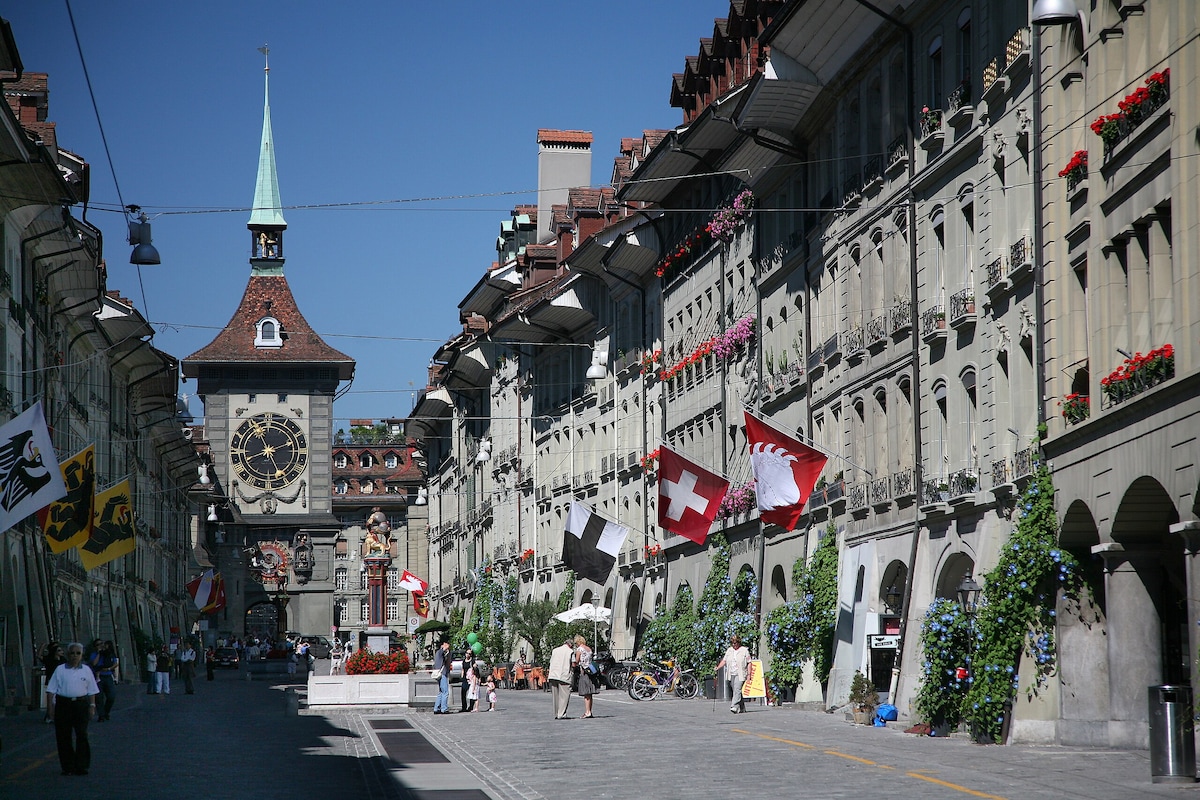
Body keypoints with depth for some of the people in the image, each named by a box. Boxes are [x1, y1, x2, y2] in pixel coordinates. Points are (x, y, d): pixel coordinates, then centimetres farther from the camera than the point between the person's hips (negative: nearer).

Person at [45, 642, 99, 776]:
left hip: (81, 704, 0)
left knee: (81, 735, -6)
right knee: (64, 736, 1)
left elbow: (92, 691, 13)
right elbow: (51, 690, 3)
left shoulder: (86, 670, 9)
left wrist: (92, 706, 5)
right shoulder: (60, 670, 5)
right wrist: (50, 707, -3)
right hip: (63, 704, 0)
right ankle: (67, 767, 8)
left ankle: (81, 766, -2)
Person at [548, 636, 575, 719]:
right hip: (564, 676, -5)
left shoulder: (554, 650, 17)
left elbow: (551, 662, 16)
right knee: (564, 696, -1)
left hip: (553, 675, 5)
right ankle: (561, 714, -7)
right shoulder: (571, 652, 2)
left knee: (555, 696, 12)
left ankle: (556, 714, 16)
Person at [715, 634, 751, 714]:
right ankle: (742, 709, 15)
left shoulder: (744, 650, 0)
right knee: (733, 691, 6)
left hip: (740, 674, -6)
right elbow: (724, 661, 14)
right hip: (731, 674, 6)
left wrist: (749, 674, -6)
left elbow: (749, 663, 0)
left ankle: (734, 707, -29)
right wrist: (718, 667, -2)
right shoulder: (729, 650, 15)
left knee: (737, 690, -19)